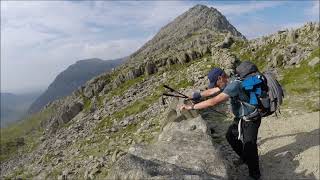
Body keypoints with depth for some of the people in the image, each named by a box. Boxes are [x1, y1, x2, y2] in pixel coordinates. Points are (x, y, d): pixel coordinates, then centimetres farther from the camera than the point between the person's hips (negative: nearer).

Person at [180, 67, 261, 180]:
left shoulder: (233, 86, -33)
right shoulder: (228, 83, -2)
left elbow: (213, 102, -39)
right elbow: (211, 91, 11)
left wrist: (191, 107, -34)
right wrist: (198, 95, 7)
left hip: (251, 120, -10)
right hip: (240, 118, 10)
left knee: (249, 148, -1)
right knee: (230, 136, 21)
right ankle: (244, 157, 43)